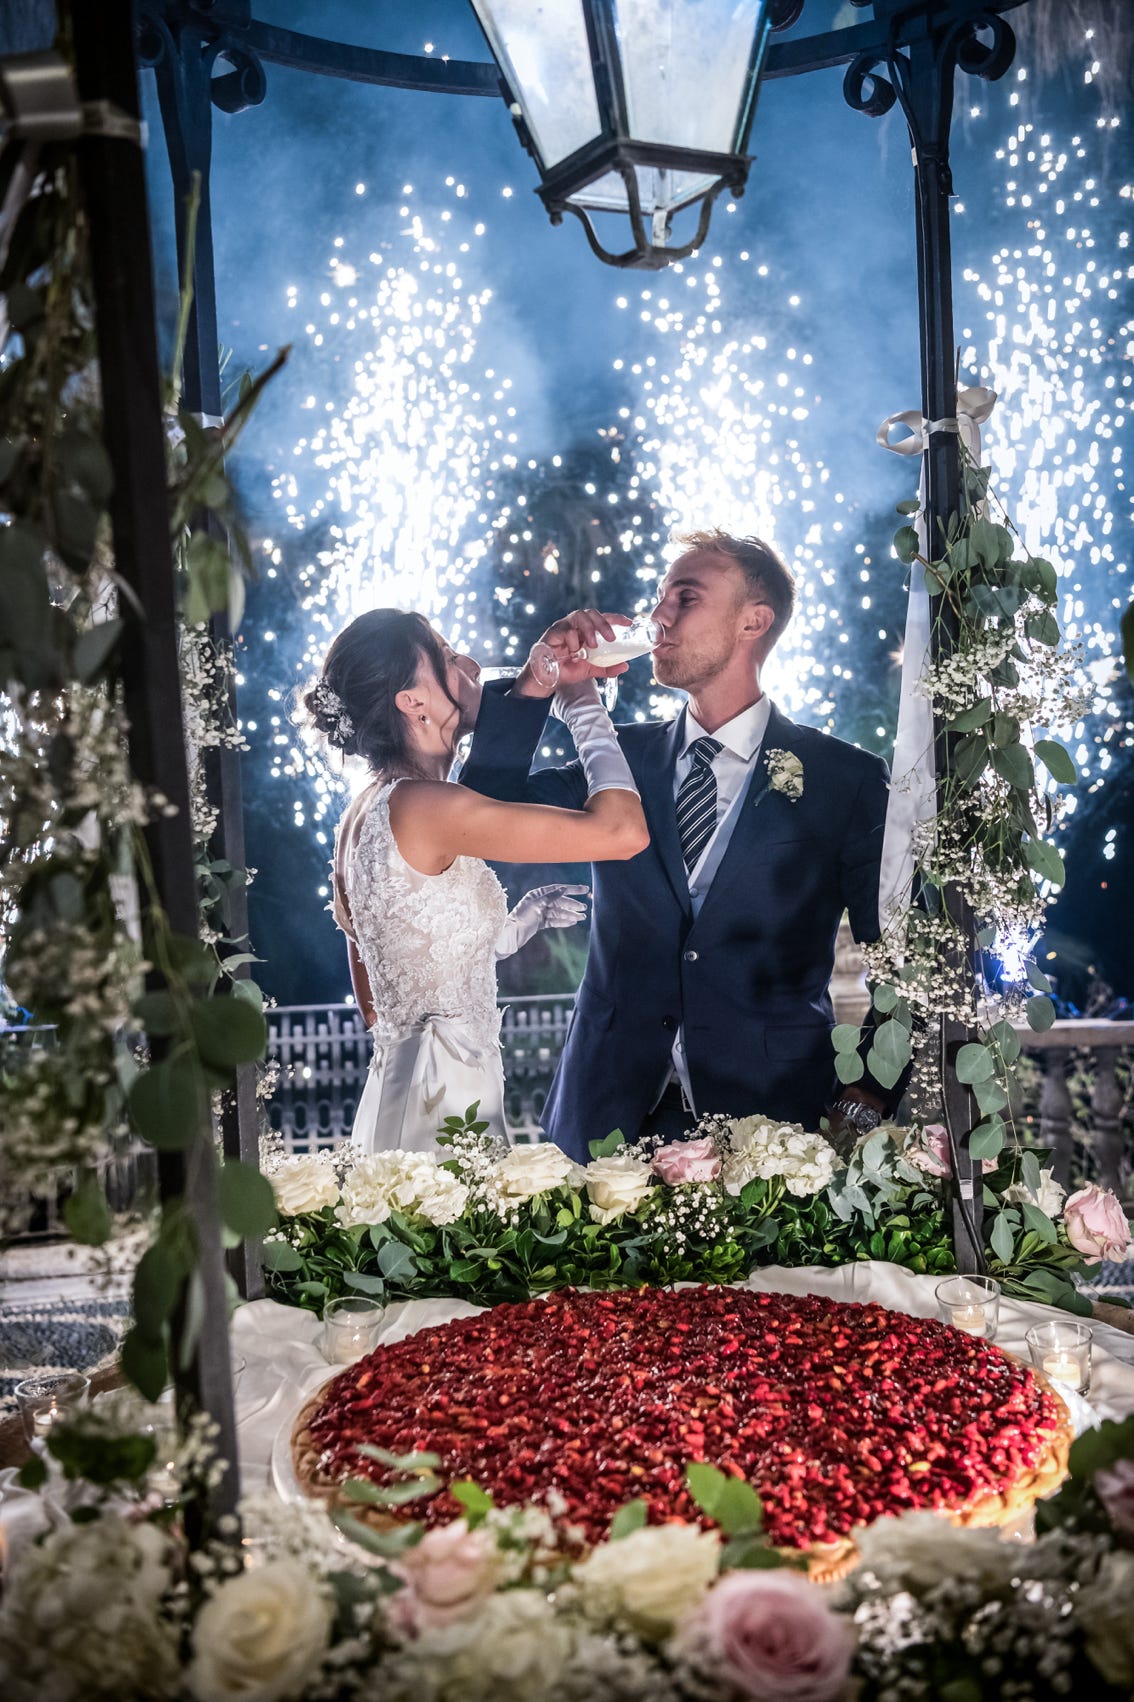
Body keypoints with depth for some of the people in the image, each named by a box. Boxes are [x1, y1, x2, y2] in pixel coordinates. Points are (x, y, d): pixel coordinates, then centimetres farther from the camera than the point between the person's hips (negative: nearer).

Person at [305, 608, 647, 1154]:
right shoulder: (418, 804, -18)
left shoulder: (366, 812, 10)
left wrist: (525, 918, 20)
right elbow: (623, 830, -24)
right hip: (443, 1109, -10)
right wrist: (584, 702, -6)